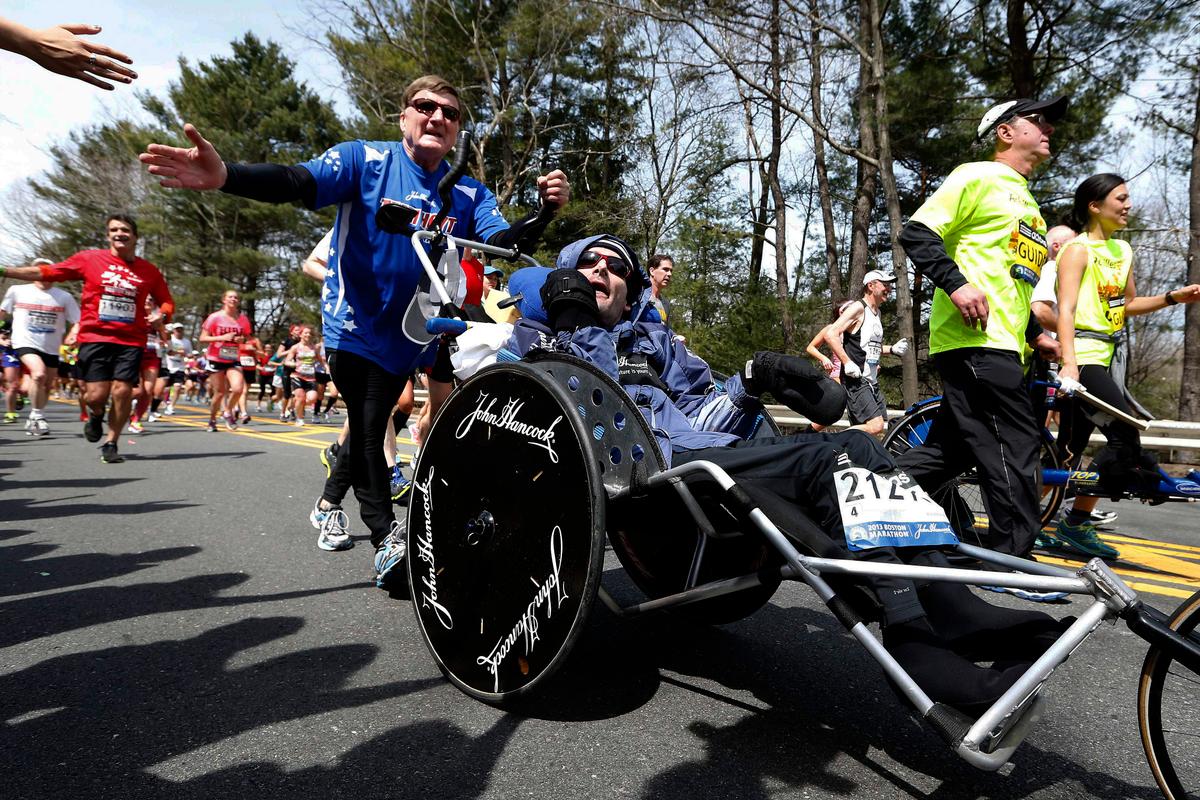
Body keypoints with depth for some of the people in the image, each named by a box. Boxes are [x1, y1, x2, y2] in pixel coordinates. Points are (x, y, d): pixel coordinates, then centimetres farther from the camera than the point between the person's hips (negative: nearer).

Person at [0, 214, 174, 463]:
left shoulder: (149, 271, 6)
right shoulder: (90, 259, 3)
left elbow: (167, 302, 15)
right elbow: (45, 273, 7)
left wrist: (161, 316, -7)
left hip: (131, 341, 1)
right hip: (95, 337, 0)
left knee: (122, 392, -7)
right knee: (97, 395, -6)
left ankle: (110, 444, 12)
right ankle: (96, 414, 32)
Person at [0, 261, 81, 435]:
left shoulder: (64, 297, 2)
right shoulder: (17, 291, 2)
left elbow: (77, 321, 1)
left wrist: (72, 335, -17)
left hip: (51, 348, 3)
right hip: (26, 343, -3)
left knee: (46, 387, 11)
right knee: (39, 374, -27)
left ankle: (33, 420, 33)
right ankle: (38, 417, -12)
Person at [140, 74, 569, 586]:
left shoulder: (469, 194, 0)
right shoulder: (365, 159, -9)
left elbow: (505, 243, -13)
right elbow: (297, 183, -23)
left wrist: (545, 211, -33)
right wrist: (224, 176, -42)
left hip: (407, 332, 3)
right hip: (355, 324, -3)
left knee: (369, 428, 14)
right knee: (366, 430, -4)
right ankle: (386, 535, 8)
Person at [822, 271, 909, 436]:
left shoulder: (877, 313, 19)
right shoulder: (858, 308, -9)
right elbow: (830, 334, -20)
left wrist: (892, 349, 12)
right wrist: (847, 363, -24)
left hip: (871, 381, 10)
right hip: (855, 380, -10)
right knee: (875, 426, -20)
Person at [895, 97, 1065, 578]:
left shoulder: (1027, 203, 28)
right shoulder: (978, 177, 0)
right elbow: (916, 232, -10)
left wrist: (1036, 333, 22)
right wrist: (956, 284, -22)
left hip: (1001, 344, 9)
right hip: (974, 338, -9)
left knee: (951, 449, 9)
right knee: (1016, 443, -9)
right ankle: (1015, 555, -1)